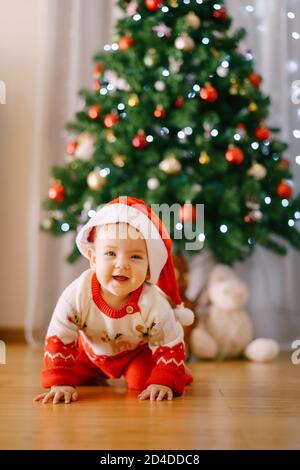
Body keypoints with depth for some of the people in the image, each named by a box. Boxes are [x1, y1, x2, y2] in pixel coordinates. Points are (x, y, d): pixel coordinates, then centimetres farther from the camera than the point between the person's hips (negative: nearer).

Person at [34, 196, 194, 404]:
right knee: (75, 376, 0)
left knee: (142, 381, -19)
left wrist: (164, 382, -33)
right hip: (92, 351, 2)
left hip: (138, 350, -2)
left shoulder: (155, 304, -39)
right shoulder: (77, 294, -38)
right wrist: (61, 382, -33)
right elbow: (58, 339, -27)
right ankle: (98, 375, 34)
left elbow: (171, 345, -23)